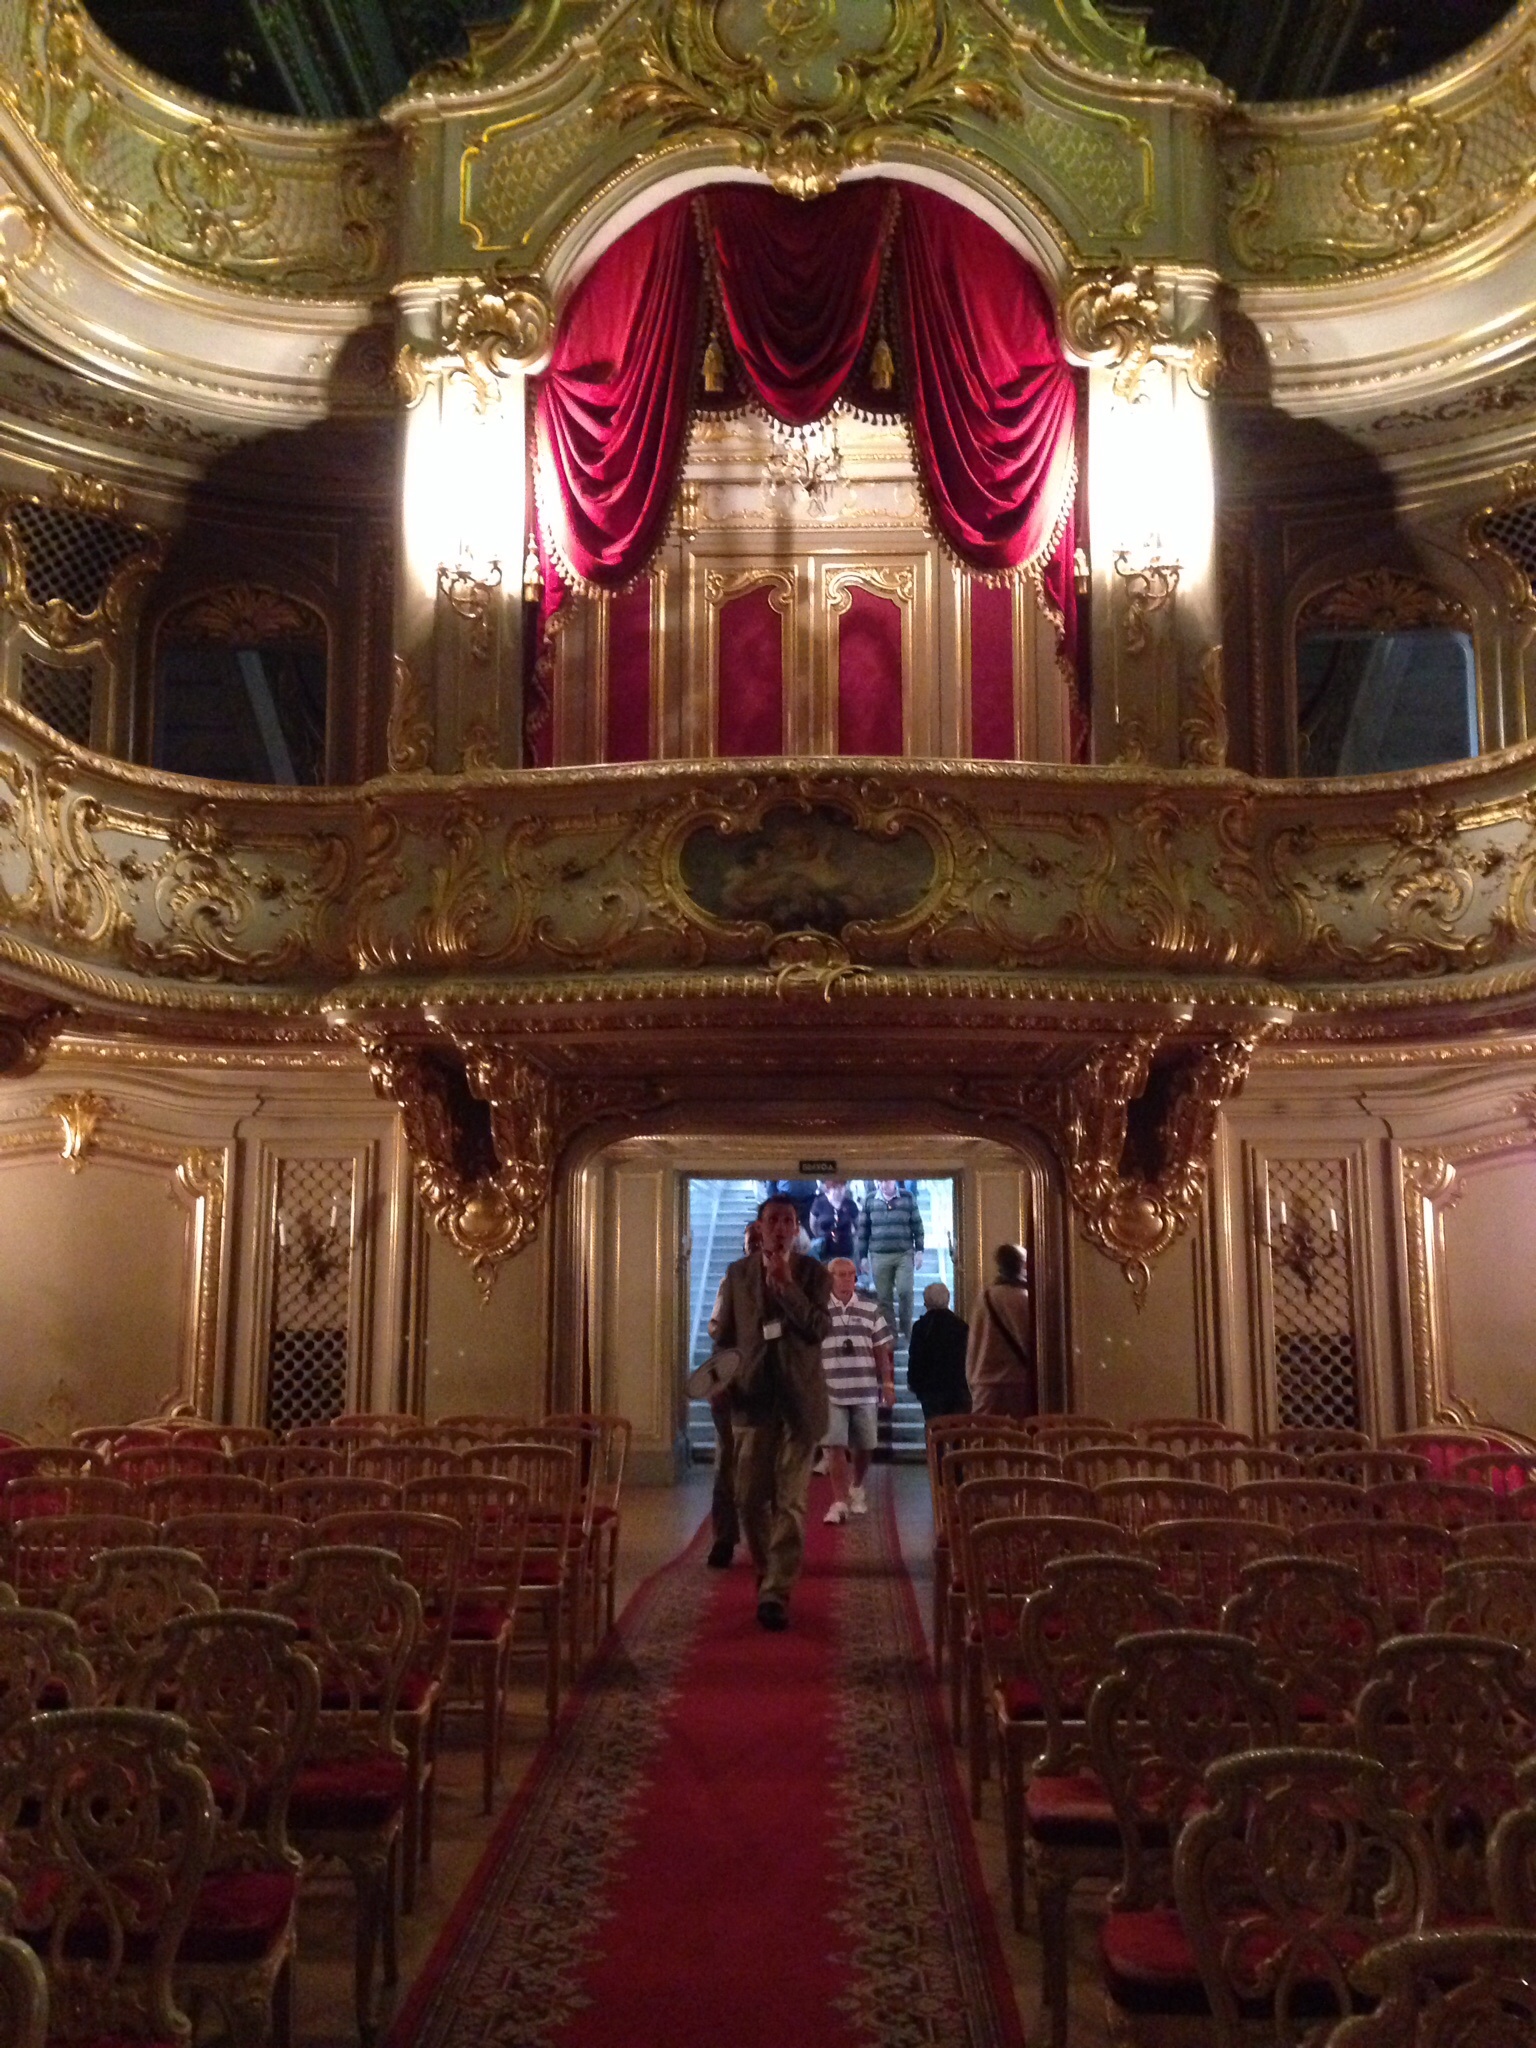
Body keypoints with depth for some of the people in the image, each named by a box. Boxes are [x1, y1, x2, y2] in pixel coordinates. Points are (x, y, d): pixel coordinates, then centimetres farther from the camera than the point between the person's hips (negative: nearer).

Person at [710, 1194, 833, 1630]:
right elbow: (724, 1334, 13)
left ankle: (777, 1592, -2)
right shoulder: (737, 1274, 9)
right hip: (752, 1397, 2)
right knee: (749, 1498, 4)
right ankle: (769, 1572, 26)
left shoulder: (813, 1274, 2)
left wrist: (786, 1284, -18)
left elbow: (819, 1329, -11)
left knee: (790, 1500, -4)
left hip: (799, 1398, -2)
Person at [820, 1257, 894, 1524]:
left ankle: (857, 1489, 34)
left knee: (864, 1446, 10)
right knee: (836, 1446, -6)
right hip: (832, 1392, -2)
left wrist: (888, 1384, 5)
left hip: (866, 1391, 2)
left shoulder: (870, 1310, 7)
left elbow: (882, 1350, 9)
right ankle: (840, 1502, -3)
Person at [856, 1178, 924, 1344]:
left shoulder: (908, 1197, 2)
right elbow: (863, 1229, 8)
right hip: (879, 1256, 1)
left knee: (905, 1292, -11)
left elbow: (917, 1225, 6)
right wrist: (863, 1256, 6)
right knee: (883, 1297, 3)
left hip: (904, 1254, -1)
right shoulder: (870, 1200, 4)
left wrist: (919, 1249, 1)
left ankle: (906, 1331, 5)